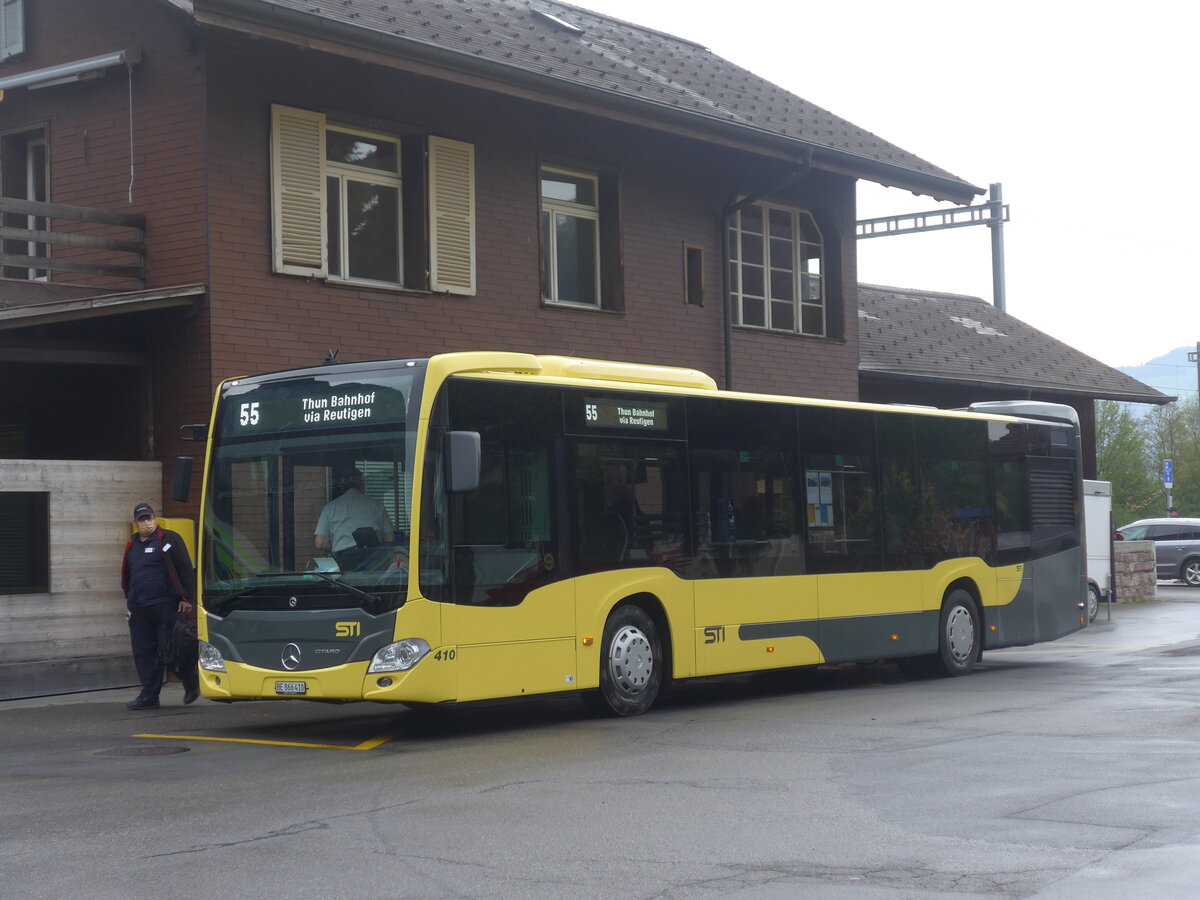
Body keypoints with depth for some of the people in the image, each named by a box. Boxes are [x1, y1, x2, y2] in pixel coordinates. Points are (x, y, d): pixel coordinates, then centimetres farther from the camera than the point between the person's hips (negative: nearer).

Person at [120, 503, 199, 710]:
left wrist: (186, 598, -11)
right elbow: (127, 576, 28)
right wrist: (130, 599, 23)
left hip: (166, 607, -6)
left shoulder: (168, 540, -3)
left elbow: (186, 569, -6)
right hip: (139, 611, 6)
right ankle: (149, 696, 10)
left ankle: (191, 682, 16)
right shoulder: (132, 546, 17)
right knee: (143, 654, 5)